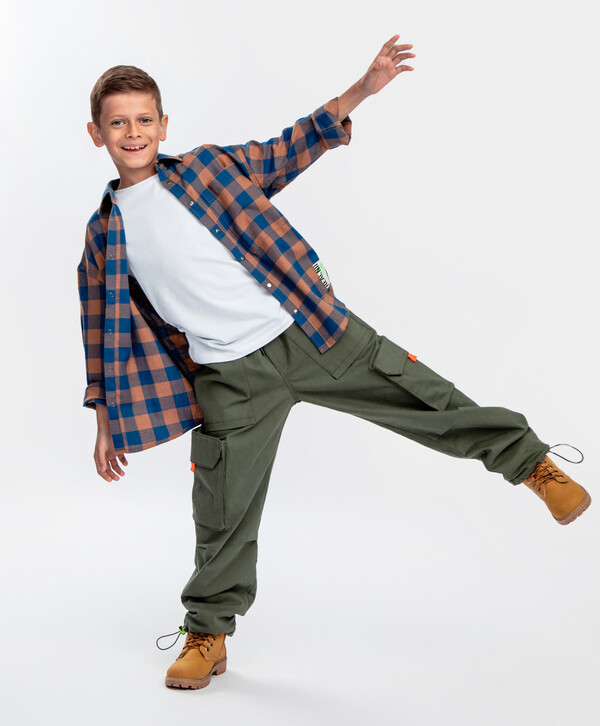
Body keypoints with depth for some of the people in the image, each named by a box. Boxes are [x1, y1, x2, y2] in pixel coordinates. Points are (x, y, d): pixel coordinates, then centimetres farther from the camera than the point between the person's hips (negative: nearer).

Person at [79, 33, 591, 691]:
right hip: (232, 379, 1)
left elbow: (290, 150, 12)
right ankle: (208, 633, 24)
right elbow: (106, 334, 13)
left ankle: (529, 461, 20)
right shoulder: (104, 234, 7)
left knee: (421, 397, -1)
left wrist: (363, 89, 2)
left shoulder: (208, 166, 6)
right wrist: (106, 424, 13)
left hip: (309, 332, 0)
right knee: (223, 512, 4)